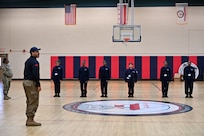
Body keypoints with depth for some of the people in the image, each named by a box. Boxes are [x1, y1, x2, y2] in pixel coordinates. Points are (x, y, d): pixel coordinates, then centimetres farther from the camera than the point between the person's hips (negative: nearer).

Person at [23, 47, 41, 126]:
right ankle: (30, 120, -4)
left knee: (29, 102, 15)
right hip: (31, 82, -10)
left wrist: (26, 82, 20)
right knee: (34, 102, -5)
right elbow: (35, 74, -21)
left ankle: (29, 119, 19)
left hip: (25, 81, 10)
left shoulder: (27, 61, 17)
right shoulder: (34, 62, -13)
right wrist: (38, 85, -19)